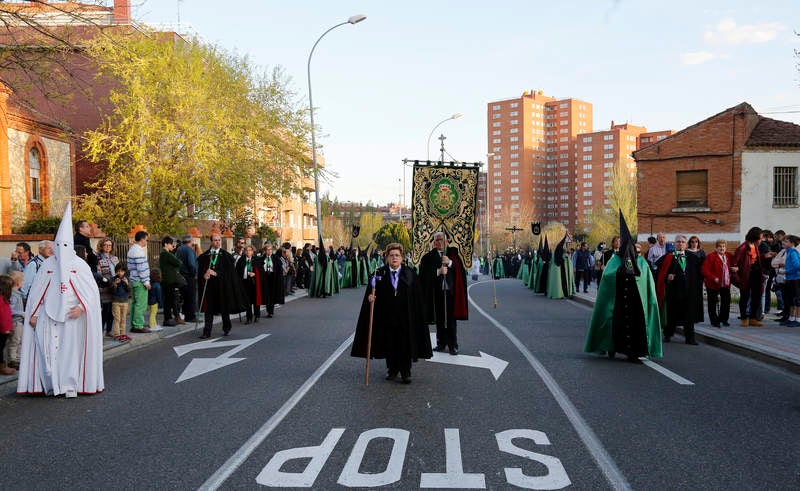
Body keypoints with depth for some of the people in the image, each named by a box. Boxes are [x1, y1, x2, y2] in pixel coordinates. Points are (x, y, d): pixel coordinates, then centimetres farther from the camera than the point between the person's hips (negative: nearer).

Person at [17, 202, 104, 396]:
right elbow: (36, 291, 9)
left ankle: (70, 384, 6)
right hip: (48, 315, 2)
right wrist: (32, 314, 6)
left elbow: (92, 291, -2)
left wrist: (81, 308, -15)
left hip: (72, 315, -1)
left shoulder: (80, 264, 0)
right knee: (47, 348, -5)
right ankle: (51, 384, 5)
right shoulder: (47, 264, 6)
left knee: (71, 348, -2)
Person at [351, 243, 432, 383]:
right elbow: (371, 293, -2)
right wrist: (370, 297, -25)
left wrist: (416, 318, -6)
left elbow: (417, 297, -2)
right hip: (386, 316, 1)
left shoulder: (410, 274, -2)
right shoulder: (379, 274, 0)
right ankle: (392, 369, 25)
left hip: (405, 317, -1)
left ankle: (405, 371, 16)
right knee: (389, 344, 9)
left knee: (405, 344, 3)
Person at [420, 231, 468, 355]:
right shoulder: (428, 257, 5)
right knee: (439, 319, 6)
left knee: (451, 319, -1)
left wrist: (449, 263, -12)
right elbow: (424, 274, -3)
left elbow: (461, 269, 2)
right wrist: (438, 271, -14)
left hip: (450, 291, 0)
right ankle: (441, 343, 16)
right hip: (437, 292, 0)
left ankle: (453, 345, 5)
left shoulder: (453, 253, 9)